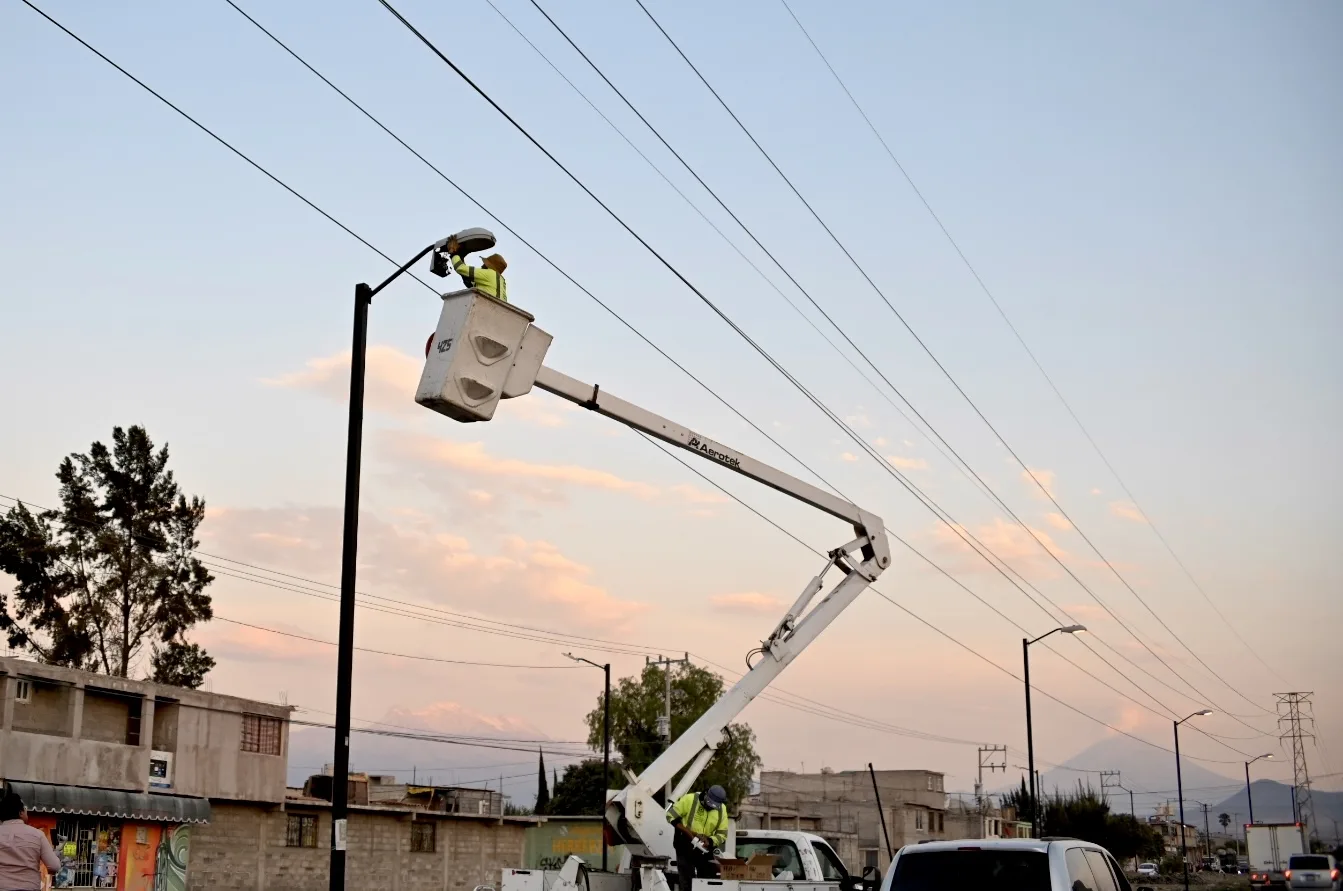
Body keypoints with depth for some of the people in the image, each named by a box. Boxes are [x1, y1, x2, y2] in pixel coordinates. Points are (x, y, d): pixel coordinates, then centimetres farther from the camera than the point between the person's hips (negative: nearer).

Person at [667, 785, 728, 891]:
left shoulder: (721, 809, -3)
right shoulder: (689, 799, -15)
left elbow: (722, 833, 0)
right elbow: (671, 816, -11)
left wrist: (710, 841, -22)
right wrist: (688, 832, -20)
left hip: (705, 849, 4)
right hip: (685, 847, -3)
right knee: (687, 882, -1)